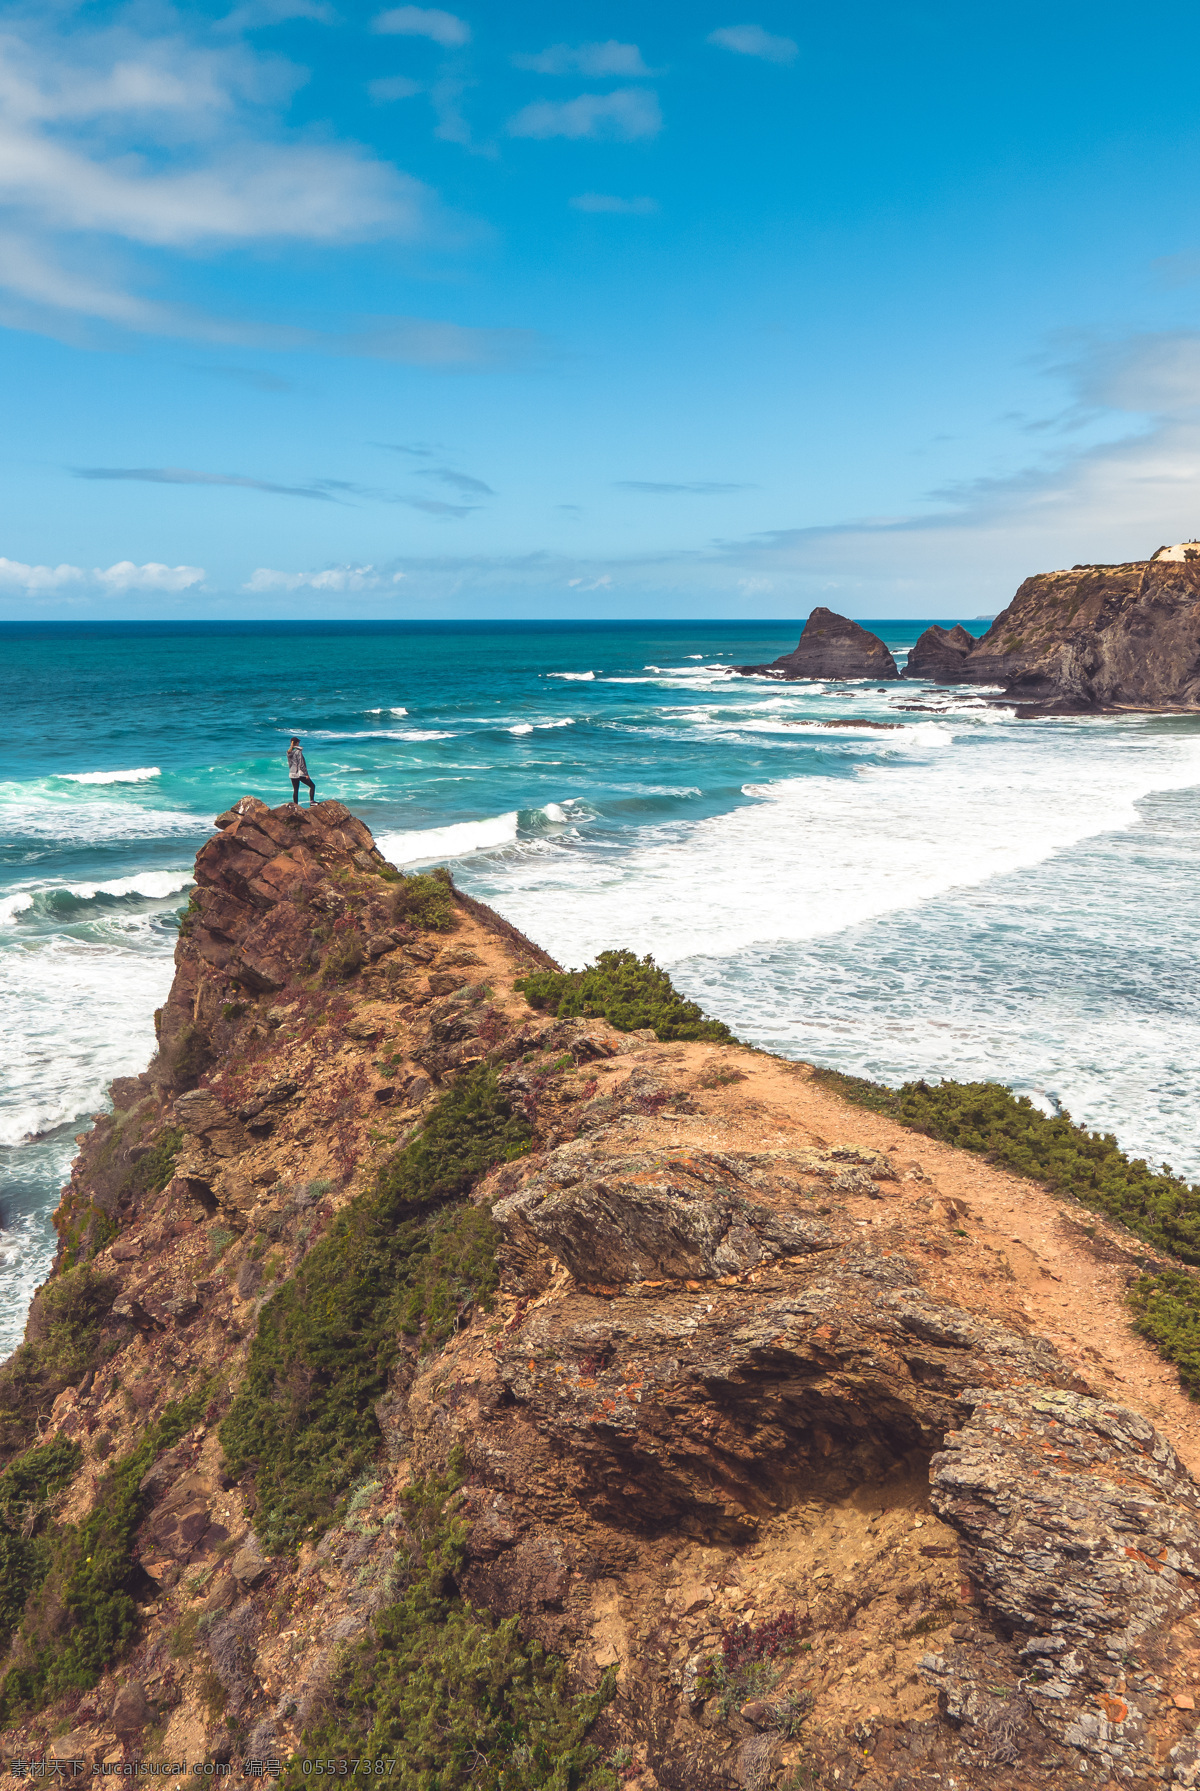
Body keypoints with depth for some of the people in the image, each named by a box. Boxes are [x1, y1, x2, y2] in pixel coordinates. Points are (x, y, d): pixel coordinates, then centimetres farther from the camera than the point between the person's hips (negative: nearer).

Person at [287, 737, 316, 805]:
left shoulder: (289, 752, 6)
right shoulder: (298, 752, -14)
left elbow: (289, 764, 14)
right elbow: (301, 764, -16)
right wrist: (306, 774, -12)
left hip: (292, 774, 7)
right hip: (300, 773, -7)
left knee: (295, 790, 11)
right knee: (312, 786, 6)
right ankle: (311, 801, -3)